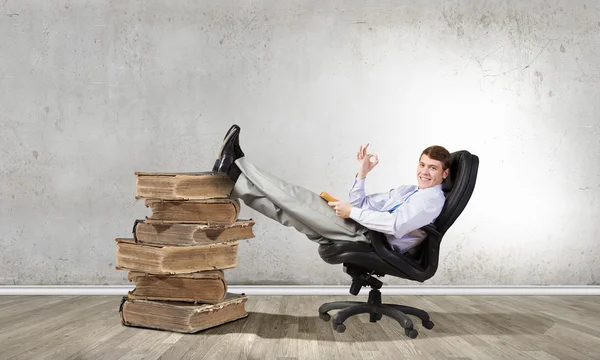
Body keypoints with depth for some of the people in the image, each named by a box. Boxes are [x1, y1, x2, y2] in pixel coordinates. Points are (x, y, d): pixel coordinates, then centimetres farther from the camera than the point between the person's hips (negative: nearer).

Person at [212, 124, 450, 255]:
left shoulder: (433, 198, -3)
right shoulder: (406, 191, 25)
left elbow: (396, 225, -22)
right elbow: (359, 205, 17)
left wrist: (352, 212, -15)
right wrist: (363, 173, 2)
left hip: (372, 242, -8)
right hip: (361, 231, 8)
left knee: (301, 199, -10)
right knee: (289, 209, -2)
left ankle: (235, 167, -1)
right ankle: (233, 179, 3)